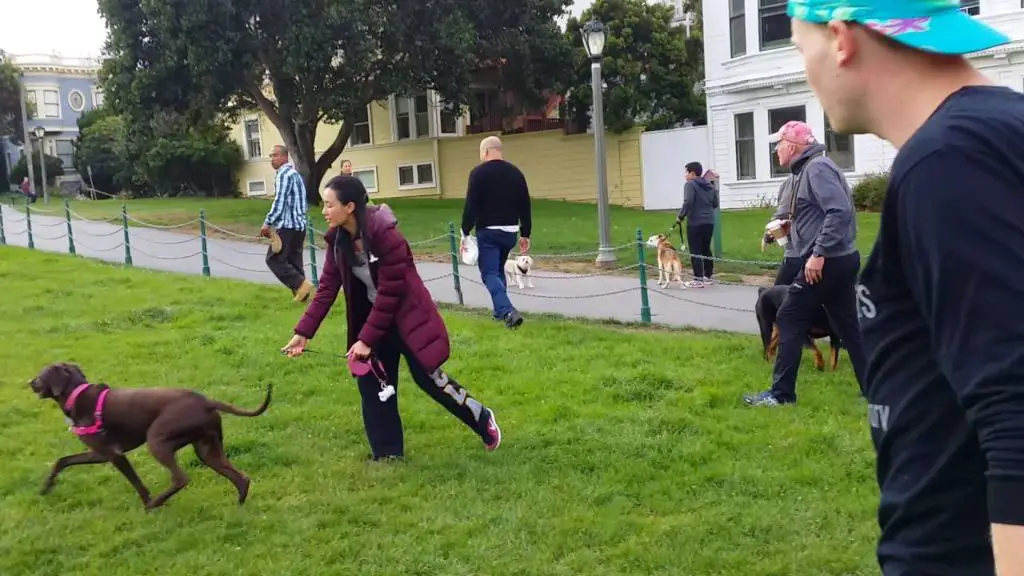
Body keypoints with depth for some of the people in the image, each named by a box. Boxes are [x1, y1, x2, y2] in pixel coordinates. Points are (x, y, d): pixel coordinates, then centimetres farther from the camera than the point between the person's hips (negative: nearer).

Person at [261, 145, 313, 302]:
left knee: (274, 259, -5)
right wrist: (274, 224, 24)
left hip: (287, 225, -9)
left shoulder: (284, 174, -11)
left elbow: (279, 202, -17)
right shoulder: (294, 173, 21)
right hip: (299, 225, 10)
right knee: (294, 261, 10)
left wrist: (267, 223, -11)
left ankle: (301, 284, -14)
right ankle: (301, 294, 7)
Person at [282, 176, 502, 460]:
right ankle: (387, 454, 16)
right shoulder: (338, 239, -6)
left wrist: (367, 339, -23)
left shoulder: (385, 235, -28)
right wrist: (303, 332, -9)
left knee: (427, 376, -3)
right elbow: (327, 287, -4)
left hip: (406, 315, -7)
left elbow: (389, 293, -25)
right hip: (371, 316, 7)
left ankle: (482, 419, 20)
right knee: (371, 383, 5)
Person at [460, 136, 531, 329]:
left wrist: (465, 233, -8)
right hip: (510, 231, 6)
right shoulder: (515, 172, 8)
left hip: (488, 231, -6)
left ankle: (508, 311, -22)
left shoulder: (479, 173, -9)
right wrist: (525, 234, 15)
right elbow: (525, 206, 9)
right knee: (499, 270, 23)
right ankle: (500, 311, 27)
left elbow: (470, 206, -14)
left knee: (490, 274, -4)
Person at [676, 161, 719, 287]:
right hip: (709, 222, 7)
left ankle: (698, 279, -4)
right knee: (706, 249, 16)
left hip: (695, 223, -7)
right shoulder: (710, 185, 14)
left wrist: (680, 216, -9)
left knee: (695, 251, -3)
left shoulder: (690, 184, -9)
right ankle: (708, 276, 21)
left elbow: (688, 202, -20)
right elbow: (715, 204, 18)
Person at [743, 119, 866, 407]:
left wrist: (818, 254, -27)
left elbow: (839, 212, -25)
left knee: (790, 321, -2)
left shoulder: (817, 168, -14)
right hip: (838, 260, 10)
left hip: (826, 262, -10)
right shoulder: (808, 169, 17)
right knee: (848, 326, 11)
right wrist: (789, 226, 14)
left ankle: (781, 393, 4)